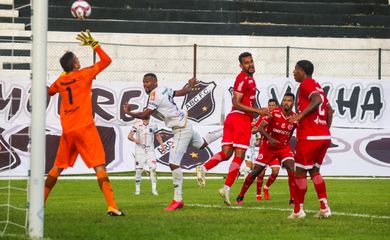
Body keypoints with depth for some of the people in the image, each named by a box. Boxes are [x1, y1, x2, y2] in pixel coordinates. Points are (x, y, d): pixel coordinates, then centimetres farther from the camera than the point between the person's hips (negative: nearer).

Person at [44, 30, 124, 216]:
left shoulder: (60, 81, 10)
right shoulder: (84, 75, -4)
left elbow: (49, 91, 34)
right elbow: (106, 61, 2)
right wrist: (94, 44, 7)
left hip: (67, 131, 6)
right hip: (85, 128, -6)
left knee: (58, 167, 18)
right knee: (99, 166, -10)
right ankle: (112, 206, -21)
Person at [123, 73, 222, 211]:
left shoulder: (155, 95, -18)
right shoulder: (163, 90, 5)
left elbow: (145, 115, -22)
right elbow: (183, 92, 19)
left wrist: (129, 113, -8)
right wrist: (190, 85, 40)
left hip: (181, 130, -9)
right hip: (185, 125, 9)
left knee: (174, 164, -12)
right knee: (203, 144, 35)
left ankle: (178, 200, -11)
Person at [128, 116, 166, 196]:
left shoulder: (153, 125, 5)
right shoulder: (137, 124, -3)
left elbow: (157, 135, 19)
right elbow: (129, 136, -4)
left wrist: (162, 145, 10)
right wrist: (135, 139, -24)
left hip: (150, 151, 1)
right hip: (139, 150, -1)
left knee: (153, 169, -12)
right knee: (138, 170, -1)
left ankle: (154, 189, -8)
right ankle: (137, 189, 14)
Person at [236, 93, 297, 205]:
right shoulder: (274, 113, -17)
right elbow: (260, 128, -17)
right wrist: (269, 138, -32)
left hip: (284, 147, 1)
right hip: (268, 146, -1)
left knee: (291, 170, -20)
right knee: (256, 171, 3)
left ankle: (293, 199, -15)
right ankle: (240, 197, 18)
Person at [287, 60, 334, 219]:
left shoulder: (306, 84, -7)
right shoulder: (316, 86, 20)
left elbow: (317, 99, -25)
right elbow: (329, 110, 21)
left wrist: (301, 115, -27)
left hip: (309, 137, -9)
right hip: (325, 137, 9)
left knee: (300, 172, 2)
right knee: (314, 171, 16)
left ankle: (298, 210, 7)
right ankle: (324, 208, 7)